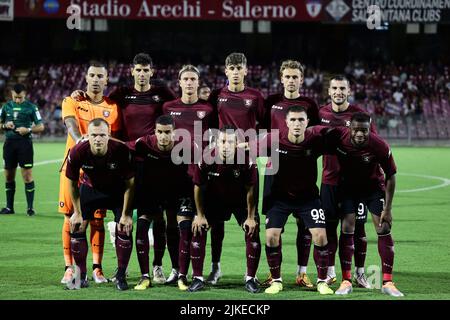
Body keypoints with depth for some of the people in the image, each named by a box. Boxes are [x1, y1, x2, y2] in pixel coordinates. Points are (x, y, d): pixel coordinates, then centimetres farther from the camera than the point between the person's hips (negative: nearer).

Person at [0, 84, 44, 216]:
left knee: (27, 175, -7)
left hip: (25, 142, -4)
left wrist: (28, 130, -15)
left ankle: (30, 207, -3)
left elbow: (41, 127, 1)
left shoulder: (31, 107, 0)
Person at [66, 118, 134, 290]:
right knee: (76, 227, -9)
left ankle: (121, 276, 4)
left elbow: (130, 184, -18)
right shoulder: (77, 152, -29)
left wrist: (126, 214, -16)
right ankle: (81, 275, 5)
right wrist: (77, 212, -7)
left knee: (125, 228, -12)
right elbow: (72, 182, -10)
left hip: (117, 191, -1)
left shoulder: (121, 151, -32)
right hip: (90, 188, 1)